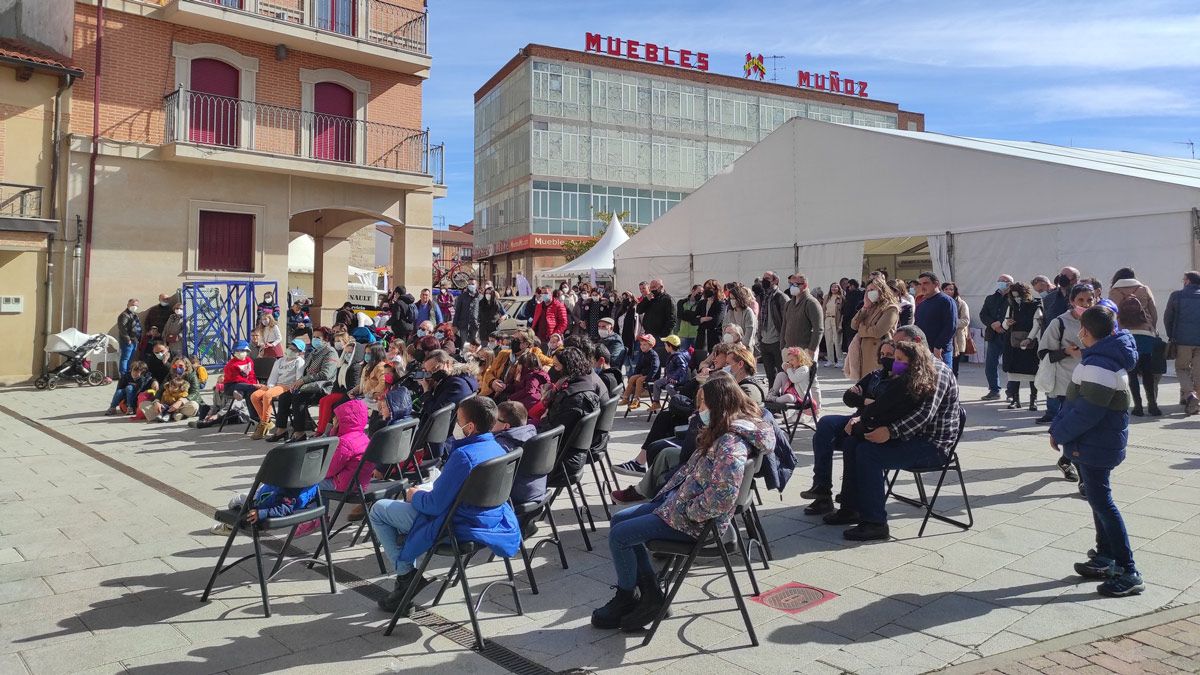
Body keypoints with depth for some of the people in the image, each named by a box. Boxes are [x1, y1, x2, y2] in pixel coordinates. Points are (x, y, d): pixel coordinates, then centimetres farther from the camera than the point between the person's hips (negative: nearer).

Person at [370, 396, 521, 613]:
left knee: (378, 510, 7)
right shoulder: (497, 449, -2)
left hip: (456, 528, -9)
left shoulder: (463, 456, -29)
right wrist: (426, 489, 11)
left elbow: (435, 505, -23)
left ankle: (407, 576, 7)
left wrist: (415, 495, -3)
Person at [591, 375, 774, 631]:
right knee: (619, 520, 13)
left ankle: (628, 599, 15)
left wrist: (688, 511, -20)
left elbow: (722, 497, -35)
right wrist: (669, 494, 2)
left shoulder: (732, 444, -26)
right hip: (679, 500, 11)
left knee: (618, 536, -9)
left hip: (695, 523, -11)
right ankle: (649, 593, 14)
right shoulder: (721, 433, 7)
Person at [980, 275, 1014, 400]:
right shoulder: (990, 299, 14)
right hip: (994, 337, 5)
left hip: (1009, 337, -5)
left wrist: (1002, 324, -18)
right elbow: (983, 315, 6)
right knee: (990, 365, 4)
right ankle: (994, 390, 15)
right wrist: (992, 324, -10)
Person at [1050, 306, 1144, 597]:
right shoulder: (1105, 356, 8)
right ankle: (1105, 558, 30)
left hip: (1096, 445, -10)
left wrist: (1059, 433, -13)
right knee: (1097, 499, 18)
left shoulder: (1098, 365, -25)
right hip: (1094, 444, 10)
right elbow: (1075, 400, 12)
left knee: (1101, 502, -5)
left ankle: (1129, 573, 0)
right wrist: (1059, 426, 7)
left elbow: (1087, 412, -26)